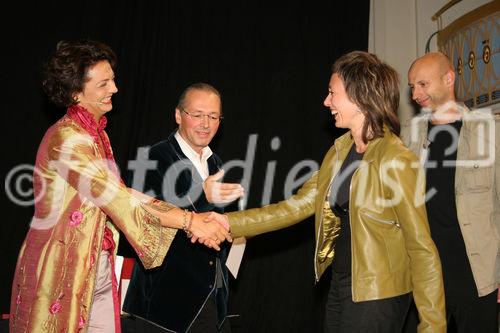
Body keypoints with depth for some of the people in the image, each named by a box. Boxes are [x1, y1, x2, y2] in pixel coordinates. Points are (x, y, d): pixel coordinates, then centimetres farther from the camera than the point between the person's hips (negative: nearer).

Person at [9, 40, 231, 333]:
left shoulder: (96, 135, 10)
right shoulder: (67, 138, -19)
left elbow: (118, 196, 3)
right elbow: (119, 198, -22)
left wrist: (193, 218, -7)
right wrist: (189, 221, -20)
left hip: (99, 271, 8)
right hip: (62, 271, -8)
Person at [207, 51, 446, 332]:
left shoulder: (396, 161, -19)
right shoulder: (341, 149, 4)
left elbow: (421, 247, -17)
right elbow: (300, 204, 4)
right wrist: (231, 223, -2)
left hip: (377, 297, -7)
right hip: (340, 286, 7)